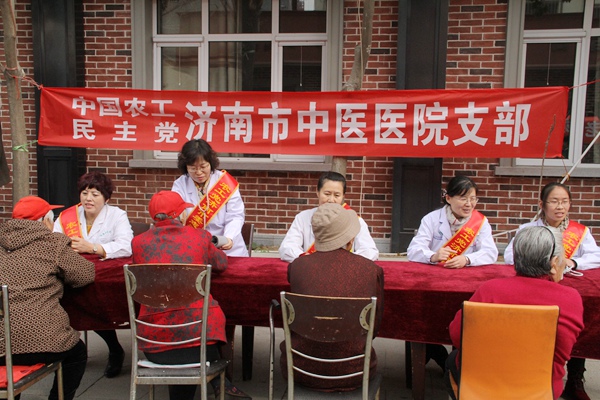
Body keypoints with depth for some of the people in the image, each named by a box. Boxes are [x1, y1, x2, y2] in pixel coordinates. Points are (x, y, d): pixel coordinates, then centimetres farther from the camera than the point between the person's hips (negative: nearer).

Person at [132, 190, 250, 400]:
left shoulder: (139, 242, 2)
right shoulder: (200, 236, 0)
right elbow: (221, 263, 18)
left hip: (154, 338, 1)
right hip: (199, 333, -1)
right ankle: (219, 381, 23)